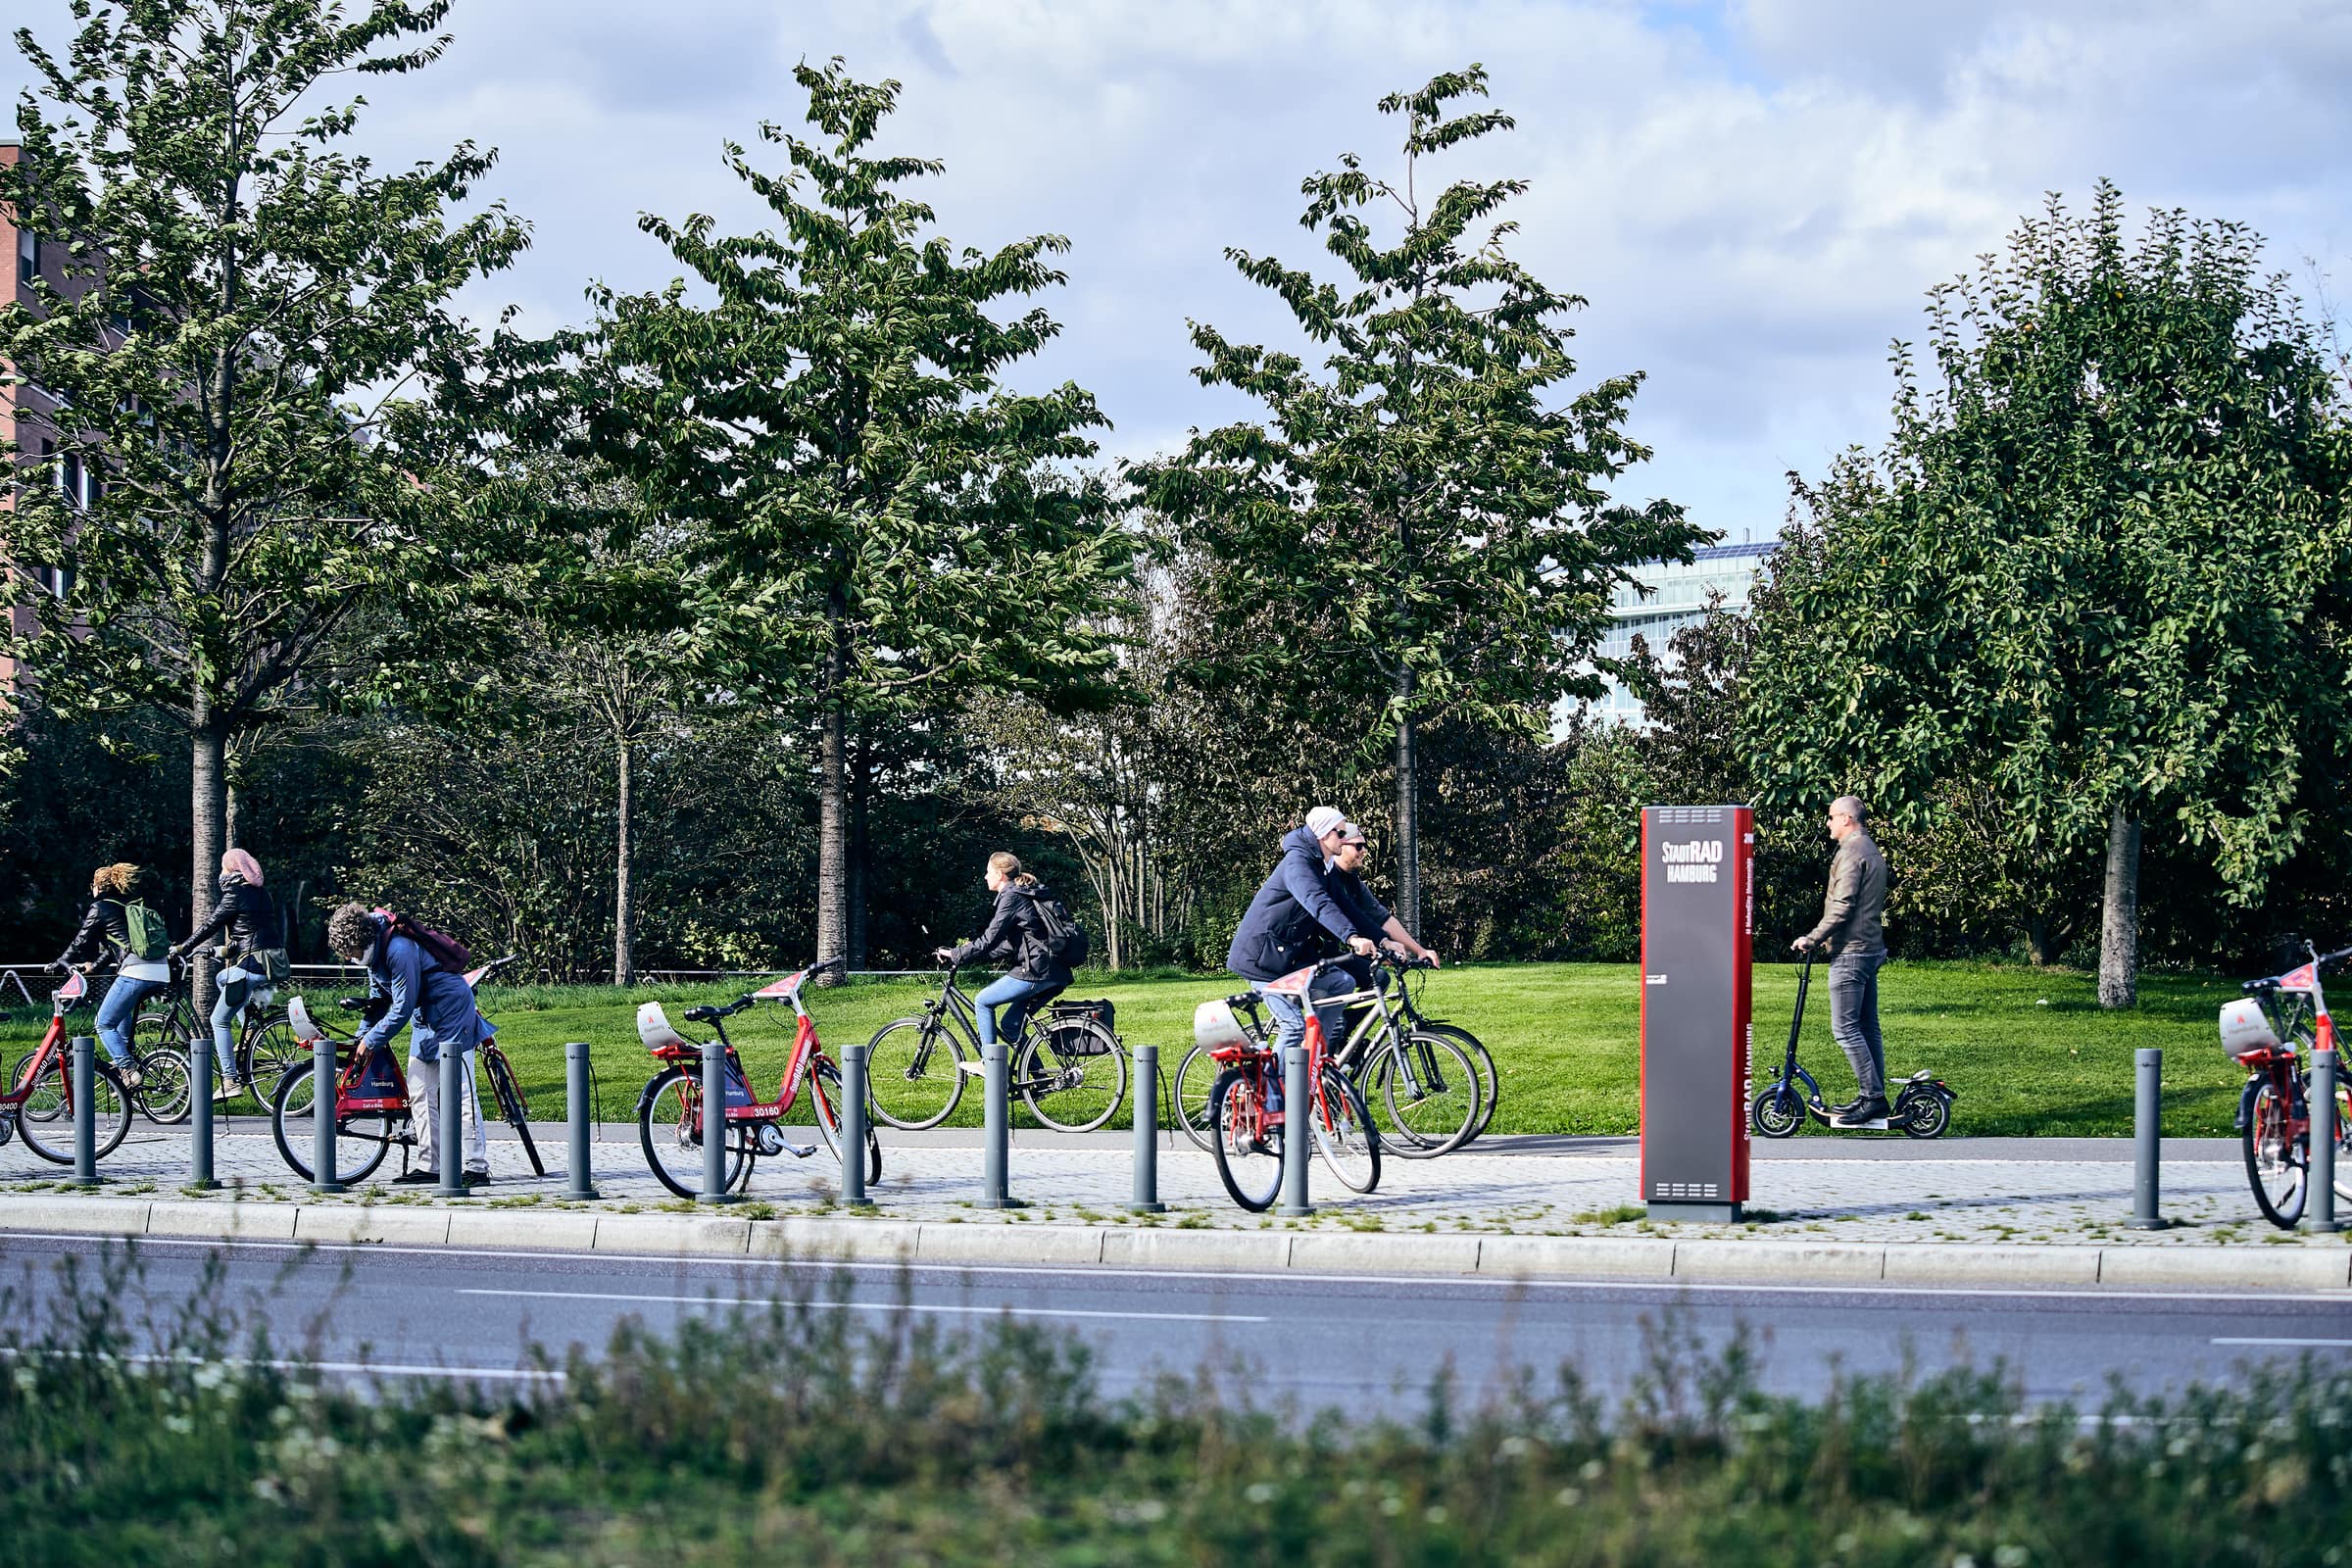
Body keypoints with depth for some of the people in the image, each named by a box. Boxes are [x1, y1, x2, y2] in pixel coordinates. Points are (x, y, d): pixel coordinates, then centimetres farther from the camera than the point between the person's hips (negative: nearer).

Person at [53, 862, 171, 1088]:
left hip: (135, 972, -8)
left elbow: (81, 941, 11)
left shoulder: (100, 908, 6)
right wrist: (94, 965, 47)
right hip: (161, 973, 8)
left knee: (104, 1025, 2)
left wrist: (60, 963, 26)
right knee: (123, 1009, 35)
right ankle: (125, 1058, 31)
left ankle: (128, 1069, -15)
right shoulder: (129, 907, 27)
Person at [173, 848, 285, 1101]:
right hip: (274, 963, 9)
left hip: (253, 964, -9)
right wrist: (230, 949, 37)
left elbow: (210, 925, -5)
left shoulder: (236, 895, -9)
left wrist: (182, 949, 5)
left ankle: (230, 1081, -6)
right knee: (221, 978, 33)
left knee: (219, 1020, 0)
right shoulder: (262, 893, 15)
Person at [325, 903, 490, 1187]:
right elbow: (378, 995, 17)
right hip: (425, 1019, 10)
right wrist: (363, 1034, 12)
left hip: (452, 1011, -10)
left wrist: (371, 1040, -15)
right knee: (420, 1094, 6)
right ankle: (429, 1166, 9)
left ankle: (477, 1167, -11)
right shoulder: (374, 949, 1)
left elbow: (402, 1008, -25)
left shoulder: (400, 950, -28)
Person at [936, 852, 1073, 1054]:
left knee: (982, 1002, 1)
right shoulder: (1024, 894, 21)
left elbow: (990, 940, -13)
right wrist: (970, 954, 20)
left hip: (1036, 970, -10)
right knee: (1010, 1025, 15)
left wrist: (956, 955, -5)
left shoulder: (1012, 897, -9)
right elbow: (1010, 945, 23)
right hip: (1054, 973, 10)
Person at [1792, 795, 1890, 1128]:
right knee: (1867, 1027, 11)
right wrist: (1828, 938, 26)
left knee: (1845, 1028, -10)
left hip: (1850, 951, -10)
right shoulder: (1873, 852, 18)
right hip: (1871, 949, 10)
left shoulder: (1851, 852, -14)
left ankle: (1873, 1097, -13)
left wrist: (1813, 938, -13)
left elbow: (1842, 906, -20)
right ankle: (1876, 1098, 13)